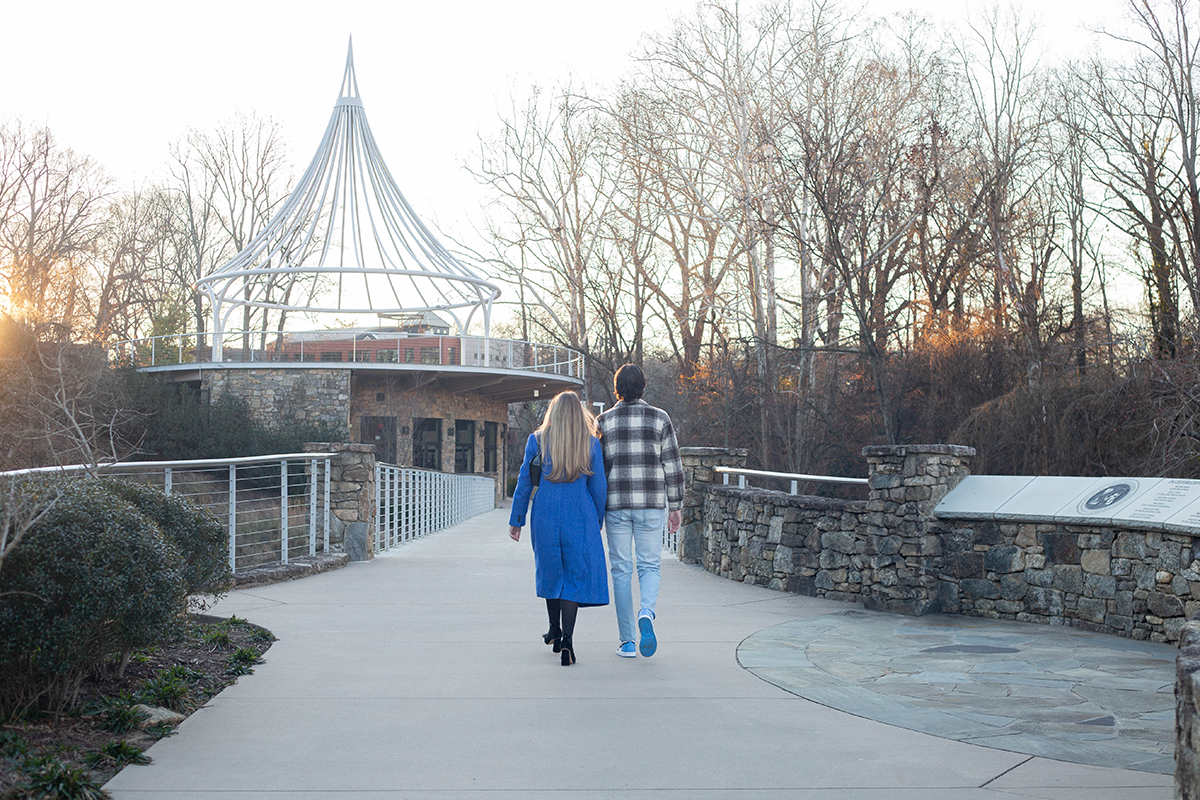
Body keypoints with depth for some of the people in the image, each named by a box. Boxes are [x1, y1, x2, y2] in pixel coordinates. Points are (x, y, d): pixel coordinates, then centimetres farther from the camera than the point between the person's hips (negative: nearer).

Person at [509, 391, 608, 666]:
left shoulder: (537, 441, 0)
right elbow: (599, 487, 2)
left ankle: (555, 630, 32)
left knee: (550, 571, 19)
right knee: (576, 575, 1)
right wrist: (597, 521, 15)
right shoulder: (591, 444, 0)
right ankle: (567, 637, -14)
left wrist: (516, 520, 8)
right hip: (579, 519, -1)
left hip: (544, 517, 1)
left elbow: (524, 483, 1)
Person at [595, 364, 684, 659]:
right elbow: (673, 466, 2)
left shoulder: (604, 421, 2)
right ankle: (647, 612, -19)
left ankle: (627, 641, 7)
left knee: (621, 571, 6)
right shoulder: (660, 418, 2)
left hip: (616, 504, 0)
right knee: (650, 565, 11)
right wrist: (675, 506, 9)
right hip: (651, 504, 0)